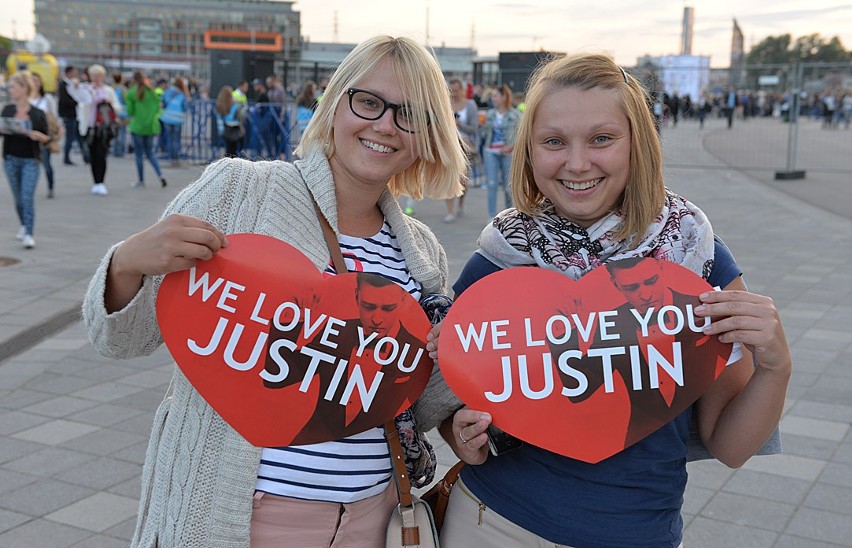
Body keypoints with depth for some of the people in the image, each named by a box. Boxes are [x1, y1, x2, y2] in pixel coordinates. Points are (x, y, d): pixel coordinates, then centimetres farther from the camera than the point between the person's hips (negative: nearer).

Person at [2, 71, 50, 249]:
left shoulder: (37, 114, -6)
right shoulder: (7, 110, 3)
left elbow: (46, 139, -3)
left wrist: (37, 135, -23)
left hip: (30, 160, -4)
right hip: (11, 159, 4)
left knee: (28, 197, -9)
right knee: (18, 197, 13)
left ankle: (29, 235, -6)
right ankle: (24, 225, 35)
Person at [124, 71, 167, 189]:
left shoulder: (131, 93, -7)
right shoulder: (152, 91, 3)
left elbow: (130, 111, -6)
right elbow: (157, 107, 4)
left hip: (137, 126, -4)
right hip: (151, 126, 4)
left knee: (139, 154, 5)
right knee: (150, 153, 14)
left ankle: (141, 181, 9)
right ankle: (160, 175, -5)